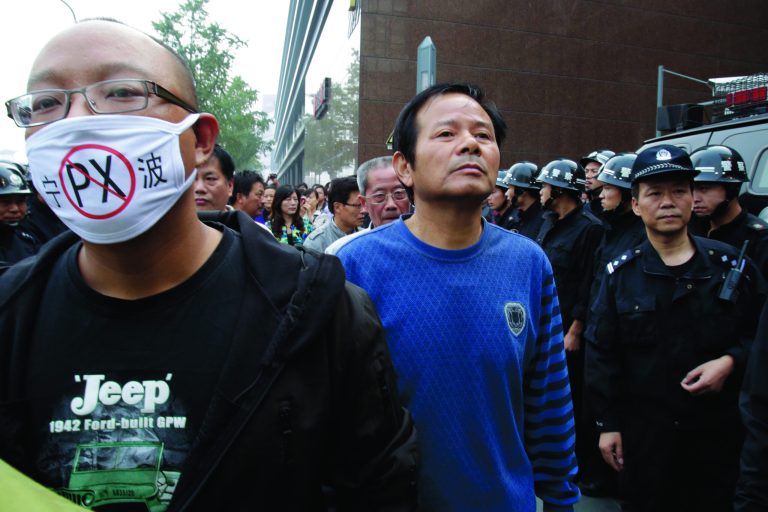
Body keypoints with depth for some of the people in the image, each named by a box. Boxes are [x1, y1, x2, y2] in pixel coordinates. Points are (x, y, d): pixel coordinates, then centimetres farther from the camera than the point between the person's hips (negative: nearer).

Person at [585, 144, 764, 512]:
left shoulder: (732, 266, 0)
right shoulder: (621, 273, -4)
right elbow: (601, 354, -3)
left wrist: (731, 362, -13)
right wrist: (607, 423, -3)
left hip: (717, 432, 1)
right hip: (642, 432, 0)